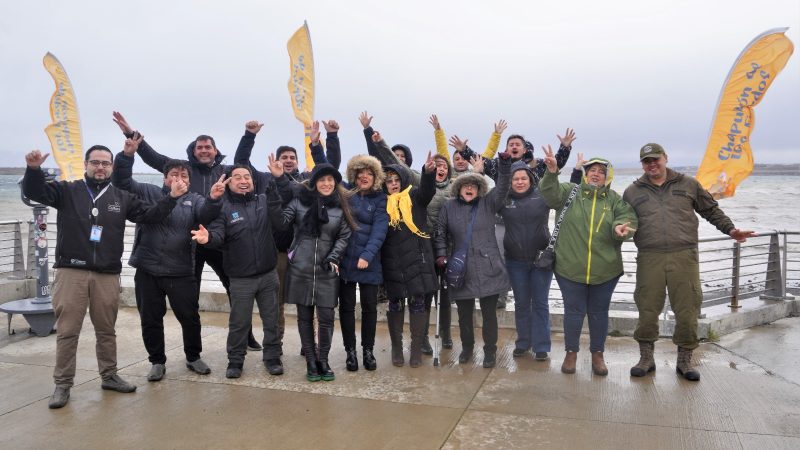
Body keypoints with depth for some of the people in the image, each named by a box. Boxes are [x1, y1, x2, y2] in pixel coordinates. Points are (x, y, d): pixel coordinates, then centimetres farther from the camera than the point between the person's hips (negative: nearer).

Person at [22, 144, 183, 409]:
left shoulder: (122, 198, 10)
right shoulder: (67, 191, 4)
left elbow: (151, 215, 9)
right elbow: (34, 192, -7)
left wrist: (171, 198, -6)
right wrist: (34, 169, -26)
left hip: (107, 274, 2)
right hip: (71, 271, -2)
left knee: (107, 330, 13)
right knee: (67, 331, 2)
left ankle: (109, 376, 26)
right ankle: (62, 384, 14)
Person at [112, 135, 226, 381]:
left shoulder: (194, 200, 3)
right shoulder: (148, 193, 6)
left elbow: (206, 214, -17)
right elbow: (122, 182, -3)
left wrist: (214, 199, -40)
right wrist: (127, 155, -20)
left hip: (181, 273, -1)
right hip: (147, 271, 1)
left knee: (190, 317, 8)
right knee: (150, 320, 11)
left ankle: (193, 357, 28)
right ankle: (157, 362, 27)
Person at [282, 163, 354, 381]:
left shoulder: (340, 206, 3)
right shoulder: (299, 201, 0)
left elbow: (344, 236, 5)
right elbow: (280, 222, -8)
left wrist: (334, 257, -8)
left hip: (327, 272, 0)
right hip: (300, 269, 0)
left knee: (326, 317, 0)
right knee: (304, 316, 8)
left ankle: (323, 360, 19)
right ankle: (311, 361, 21)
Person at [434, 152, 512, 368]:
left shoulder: (488, 203, 3)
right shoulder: (449, 207, 6)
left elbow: (502, 187, -10)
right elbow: (441, 233, 11)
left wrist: (505, 163, -23)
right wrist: (441, 255, -1)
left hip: (488, 269, -1)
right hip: (461, 270, 1)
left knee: (489, 313, 5)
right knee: (464, 314, 13)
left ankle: (490, 350, 23)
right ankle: (467, 347, 34)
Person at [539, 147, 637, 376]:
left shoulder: (614, 199, 5)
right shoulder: (570, 192, 1)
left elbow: (627, 217, -4)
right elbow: (551, 194, -16)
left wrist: (620, 227, -28)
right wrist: (552, 172, -35)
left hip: (605, 269, 2)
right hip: (570, 267, -2)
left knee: (599, 312, 14)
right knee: (574, 311, 9)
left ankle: (597, 354, 31)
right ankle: (571, 352, 26)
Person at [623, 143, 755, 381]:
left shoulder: (688, 184, 13)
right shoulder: (633, 191, 12)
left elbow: (711, 210, 19)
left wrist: (730, 229, 10)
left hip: (684, 257, 0)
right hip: (649, 259, 0)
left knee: (687, 310, 2)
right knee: (647, 310, 1)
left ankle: (684, 359, 18)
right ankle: (646, 358, 16)